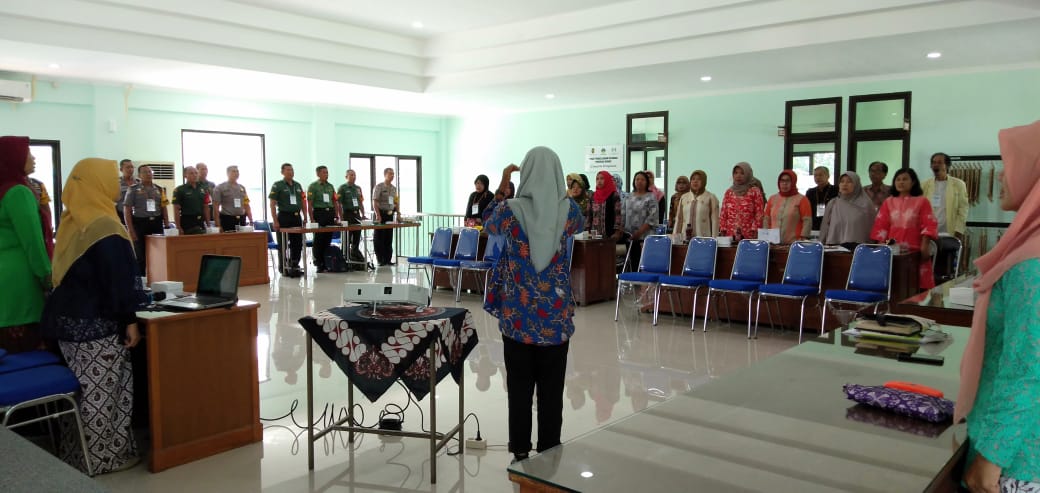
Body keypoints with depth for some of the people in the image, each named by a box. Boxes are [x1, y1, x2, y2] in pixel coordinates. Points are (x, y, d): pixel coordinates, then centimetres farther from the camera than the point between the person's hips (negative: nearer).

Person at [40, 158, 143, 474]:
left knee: (82, 388, 16)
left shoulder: (70, 221, 8)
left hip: (68, 317, 9)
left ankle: (76, 453, 26)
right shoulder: (104, 227, -17)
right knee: (102, 390, 1)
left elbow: (67, 271, 16)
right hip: (97, 323, -8)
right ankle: (103, 456, 10)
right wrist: (130, 319, -14)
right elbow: (119, 279, -18)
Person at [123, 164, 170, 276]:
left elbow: (164, 209, 12)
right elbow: (127, 210, -3)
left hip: (157, 224, 3)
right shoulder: (133, 190, 0)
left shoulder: (159, 189, 11)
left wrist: (167, 226, 4)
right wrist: (131, 230, -10)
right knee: (140, 256, 2)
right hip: (140, 224, -3)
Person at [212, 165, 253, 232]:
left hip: (241, 219, 5)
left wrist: (251, 221, 7)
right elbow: (216, 206, -3)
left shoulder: (242, 188, 15)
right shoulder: (220, 188, 1)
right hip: (227, 220, -5)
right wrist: (218, 225, -9)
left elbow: (246, 205, 16)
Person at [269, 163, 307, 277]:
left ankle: (295, 266, 17)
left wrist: (305, 217, 7)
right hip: (284, 217, -5)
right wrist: (275, 221, -14)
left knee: (298, 243, 6)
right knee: (283, 244, 2)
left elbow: (303, 202, 17)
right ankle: (283, 268, 10)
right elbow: (272, 204, -8)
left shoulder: (298, 185, 13)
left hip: (296, 217, 5)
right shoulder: (277, 185, -4)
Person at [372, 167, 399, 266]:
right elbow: (374, 202, -14)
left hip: (390, 215, 7)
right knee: (379, 238, -1)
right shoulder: (379, 187, -8)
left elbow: (396, 202, 17)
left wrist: (398, 213, 7)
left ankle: (388, 260, 13)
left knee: (389, 238, 8)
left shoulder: (394, 188, 13)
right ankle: (381, 260, 4)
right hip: (381, 214, -6)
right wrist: (378, 215, -21)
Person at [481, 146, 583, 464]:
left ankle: (520, 452, 18)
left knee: (519, 386, 10)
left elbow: (488, 224, 12)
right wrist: (559, 190, 18)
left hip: (518, 314, -1)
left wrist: (502, 185, 13)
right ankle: (549, 453, 18)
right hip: (556, 315, 1)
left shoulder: (512, 210, -10)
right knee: (552, 387, 9)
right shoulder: (568, 209, -7)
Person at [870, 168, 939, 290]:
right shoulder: (888, 202, 12)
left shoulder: (922, 201, 4)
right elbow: (881, 226, 8)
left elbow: (928, 225, -3)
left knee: (916, 284, -3)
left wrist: (925, 247, -13)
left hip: (915, 251, -2)